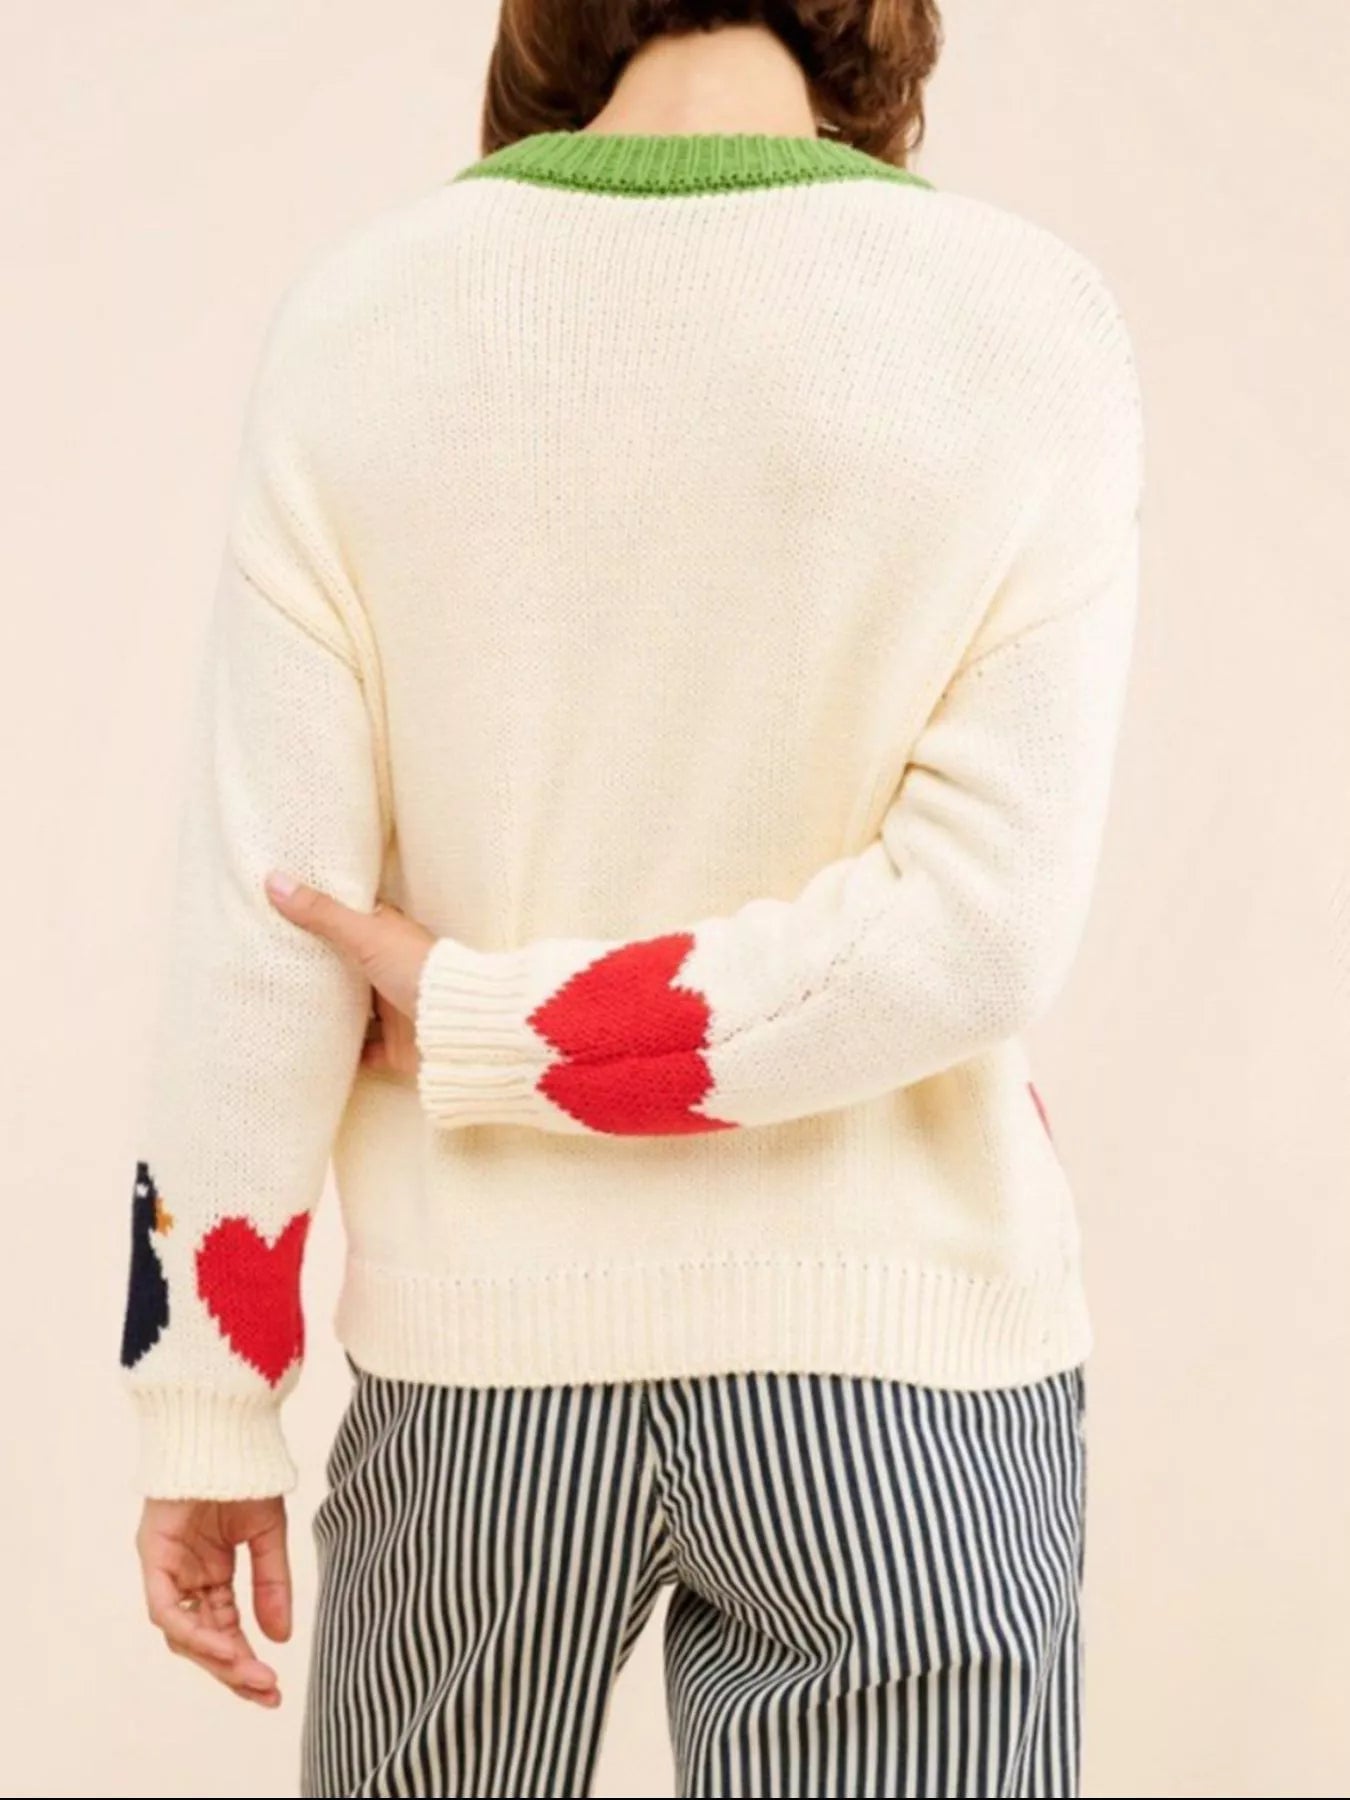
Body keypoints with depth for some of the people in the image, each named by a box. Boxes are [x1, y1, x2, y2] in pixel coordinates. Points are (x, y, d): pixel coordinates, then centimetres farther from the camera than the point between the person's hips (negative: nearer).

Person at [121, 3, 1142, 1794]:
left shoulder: (361, 316, -5)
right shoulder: (1023, 317, -8)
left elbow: (270, 918, -6)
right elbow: (986, 924, -15)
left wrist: (206, 1417, 2)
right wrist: (502, 1027, -6)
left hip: (480, 1370, 2)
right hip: (895, 1370, -2)